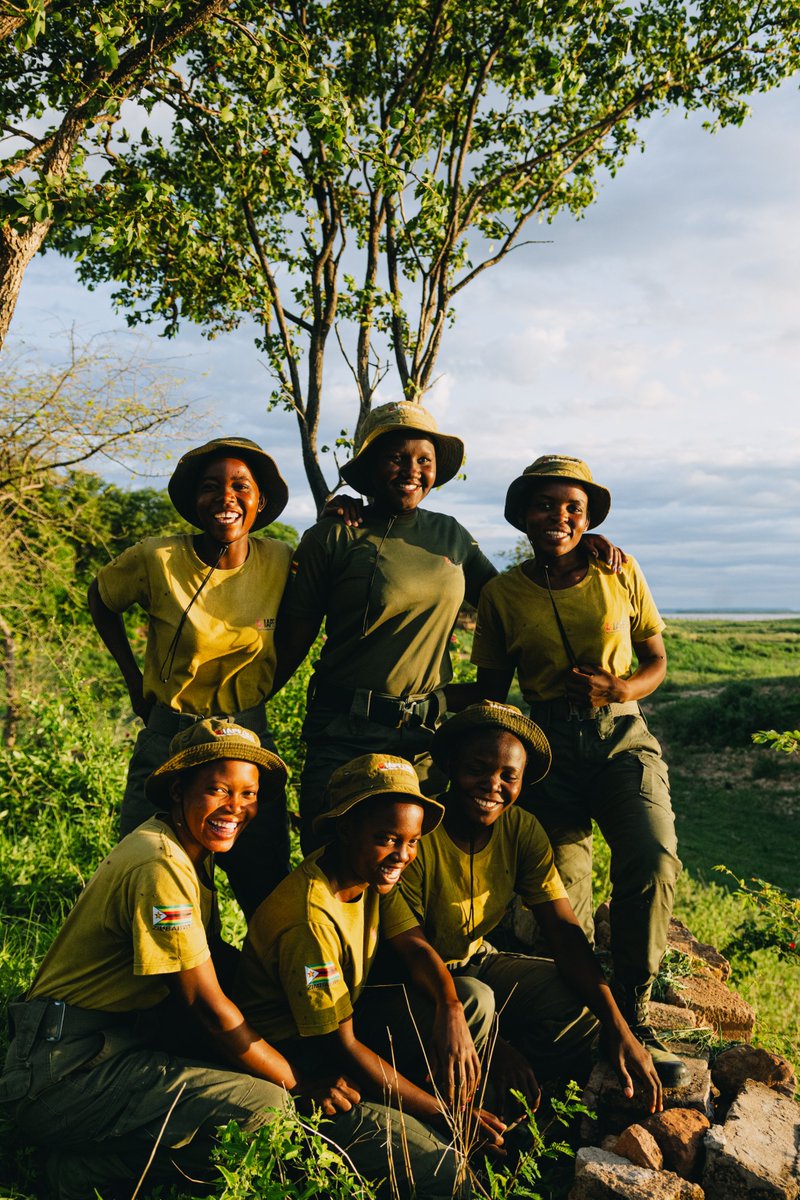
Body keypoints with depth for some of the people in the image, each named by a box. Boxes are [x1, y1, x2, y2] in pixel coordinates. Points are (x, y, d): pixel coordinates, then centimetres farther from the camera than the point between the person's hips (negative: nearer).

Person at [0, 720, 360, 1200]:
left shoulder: (195, 852, 9)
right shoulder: (160, 867, -21)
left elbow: (213, 962, 13)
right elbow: (205, 1006, -19)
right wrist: (302, 1083, -10)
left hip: (125, 1043, 10)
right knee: (264, 1106, -23)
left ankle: (101, 1155, 5)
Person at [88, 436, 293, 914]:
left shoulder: (280, 561, -8)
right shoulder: (157, 559, -13)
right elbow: (101, 601, 6)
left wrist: (259, 692, -1)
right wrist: (134, 681, 3)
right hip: (169, 738, -1)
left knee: (268, 890, 9)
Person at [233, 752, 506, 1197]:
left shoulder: (374, 873, -5)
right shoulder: (310, 918, -30)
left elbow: (415, 945, -3)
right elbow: (340, 1048, -24)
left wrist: (450, 1009, -26)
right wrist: (441, 1111, -20)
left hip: (351, 1019, 9)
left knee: (478, 999, -5)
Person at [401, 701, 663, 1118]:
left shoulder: (522, 831, -9)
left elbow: (564, 932, -11)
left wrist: (618, 1028, -23)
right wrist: (494, 1047, -30)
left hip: (478, 963, 6)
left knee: (584, 1006, -15)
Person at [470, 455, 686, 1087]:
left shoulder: (620, 573, 6)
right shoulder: (503, 593, 5)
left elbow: (657, 662, 11)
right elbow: (491, 691, 12)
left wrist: (617, 689, -9)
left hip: (624, 736, 1)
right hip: (550, 746, 0)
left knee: (653, 857, -24)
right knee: (563, 890, -8)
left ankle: (633, 1013, -4)